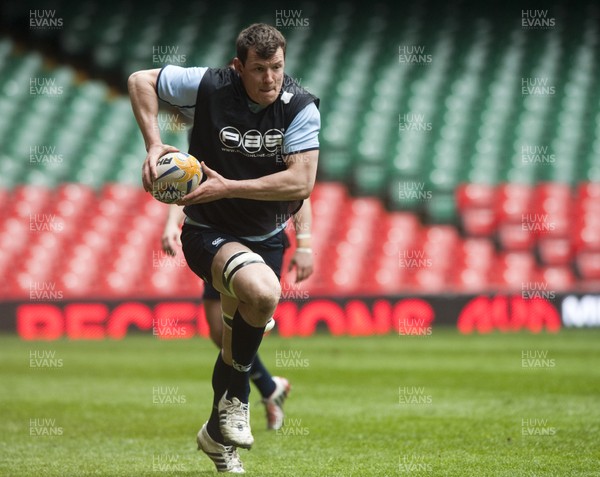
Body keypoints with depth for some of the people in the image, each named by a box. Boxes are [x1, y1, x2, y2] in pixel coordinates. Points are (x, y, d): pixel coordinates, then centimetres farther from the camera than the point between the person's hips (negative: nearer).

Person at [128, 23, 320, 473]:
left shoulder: (300, 107, -14)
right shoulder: (209, 86, -17)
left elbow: (301, 182, -21)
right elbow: (140, 79, -3)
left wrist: (227, 187, -26)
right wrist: (154, 145, -16)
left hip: (267, 237, 4)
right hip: (209, 232, -4)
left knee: (242, 329, 17)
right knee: (262, 291, -34)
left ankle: (219, 432, 43)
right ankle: (236, 395, -9)